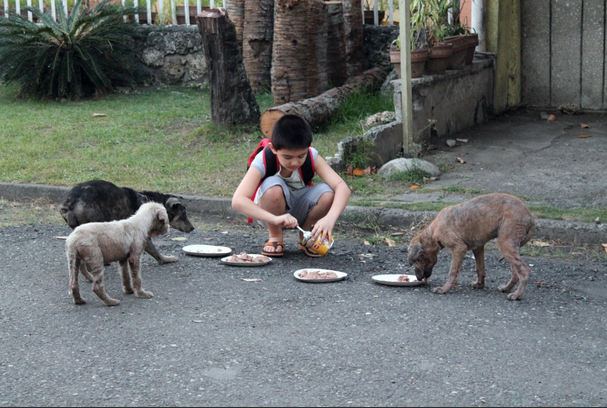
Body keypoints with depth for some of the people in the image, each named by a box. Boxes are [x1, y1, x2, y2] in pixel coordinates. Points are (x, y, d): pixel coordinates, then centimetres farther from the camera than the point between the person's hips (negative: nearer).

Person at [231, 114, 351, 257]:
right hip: (270, 213, -2)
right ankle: (275, 238, -10)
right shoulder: (263, 161, -27)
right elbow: (237, 201, -39)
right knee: (273, 186, -35)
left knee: (327, 193, -28)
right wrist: (275, 218, -52)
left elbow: (342, 188, -30)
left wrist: (330, 218, -48)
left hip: (299, 212, 3)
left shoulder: (312, 157, -21)